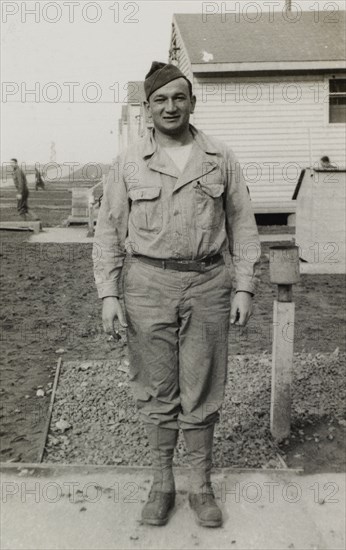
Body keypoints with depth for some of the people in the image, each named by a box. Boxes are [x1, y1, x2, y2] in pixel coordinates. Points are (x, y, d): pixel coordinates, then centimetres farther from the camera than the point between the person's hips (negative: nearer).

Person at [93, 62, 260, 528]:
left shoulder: (221, 159, 5)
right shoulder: (129, 163, 3)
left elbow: (242, 225, 6)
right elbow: (109, 230, 3)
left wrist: (245, 287, -1)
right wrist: (108, 294, -4)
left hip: (207, 284, 0)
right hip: (148, 284, 0)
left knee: (202, 392, 8)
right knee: (157, 390, 9)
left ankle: (202, 486, 26)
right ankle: (161, 484, 27)